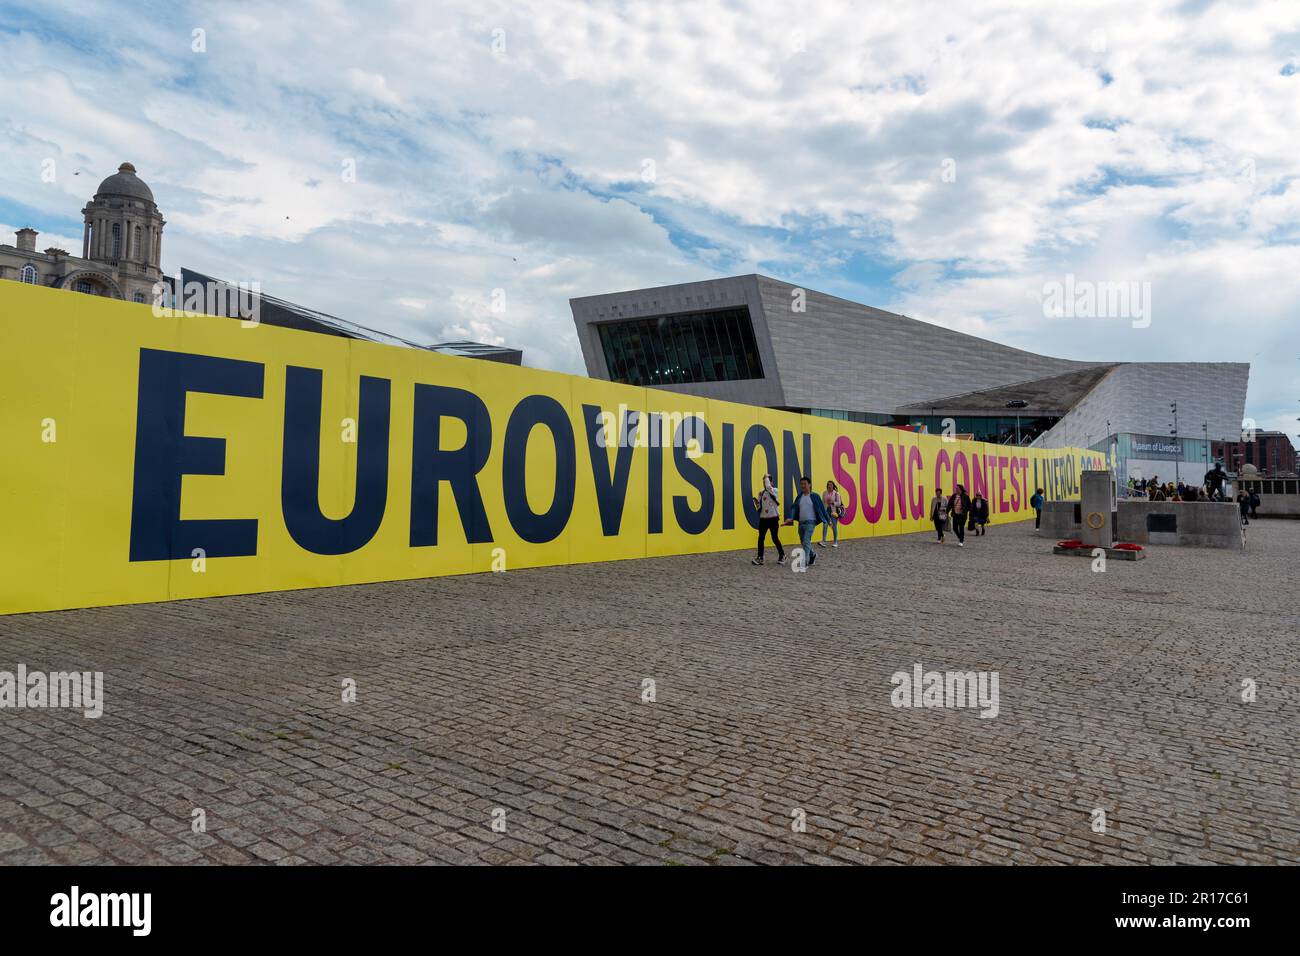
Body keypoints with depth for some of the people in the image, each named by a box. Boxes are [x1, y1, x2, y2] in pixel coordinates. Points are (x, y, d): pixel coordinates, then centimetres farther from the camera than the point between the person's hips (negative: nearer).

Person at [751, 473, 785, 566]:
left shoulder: (774, 491, -4)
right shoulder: (761, 493, 10)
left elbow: (768, 487, -29)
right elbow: (758, 508, 12)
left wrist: (767, 477, -14)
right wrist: (756, 502, -9)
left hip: (773, 518, -5)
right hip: (763, 519, 5)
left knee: (775, 538, 1)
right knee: (761, 538, -1)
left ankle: (782, 555, 19)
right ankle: (760, 558, 4)